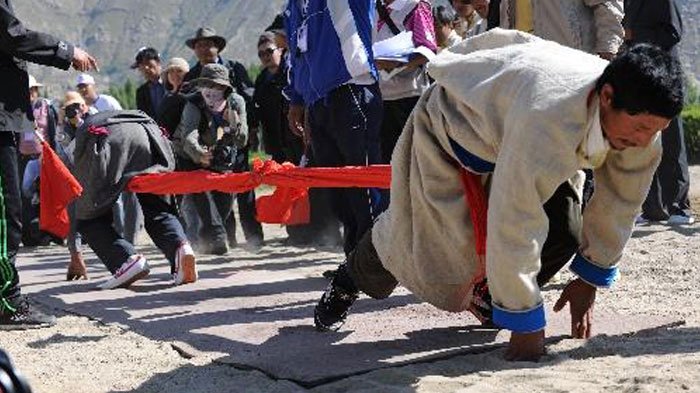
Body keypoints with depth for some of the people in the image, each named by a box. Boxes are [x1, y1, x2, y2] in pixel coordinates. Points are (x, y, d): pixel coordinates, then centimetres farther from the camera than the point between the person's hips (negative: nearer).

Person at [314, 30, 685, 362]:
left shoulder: (638, 117, -25)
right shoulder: (546, 120, -48)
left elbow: (619, 204, -9)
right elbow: (514, 230, -44)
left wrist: (589, 280, -2)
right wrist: (525, 324, -36)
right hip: (448, 127, -6)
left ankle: (487, 294, 19)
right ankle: (351, 277, 40)